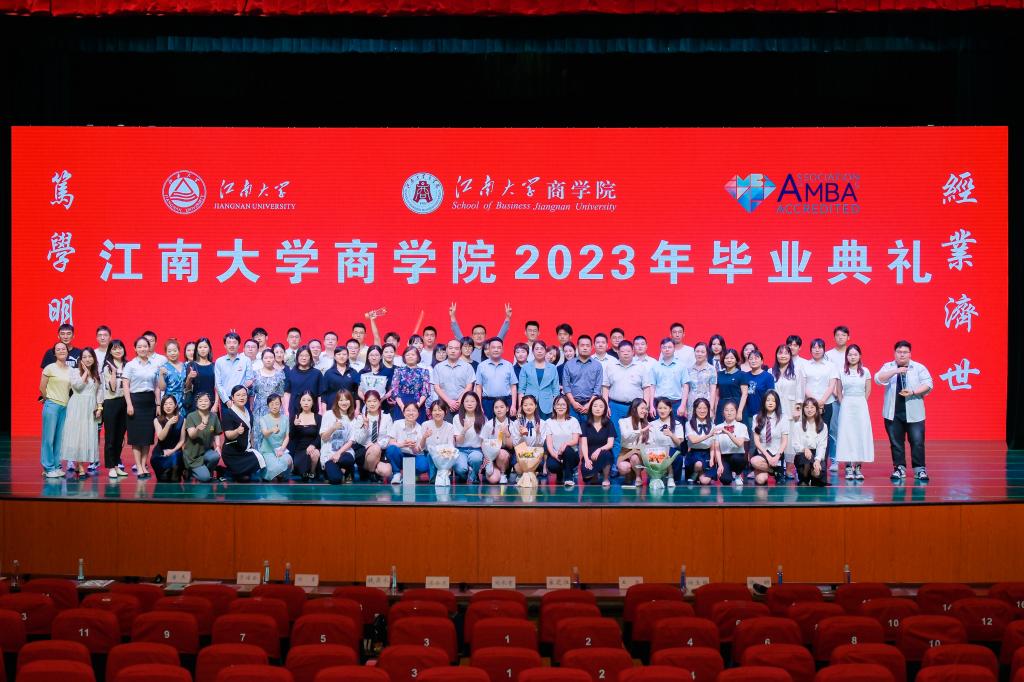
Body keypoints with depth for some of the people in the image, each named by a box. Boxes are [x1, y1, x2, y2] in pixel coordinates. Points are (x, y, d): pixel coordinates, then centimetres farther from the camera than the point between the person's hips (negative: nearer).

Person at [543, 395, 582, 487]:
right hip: (555, 455, 1)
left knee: (567, 449, -37)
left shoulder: (573, 421, 7)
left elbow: (575, 440, -5)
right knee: (552, 465, -34)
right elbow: (548, 441, -1)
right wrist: (553, 454, -22)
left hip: (571, 454, -1)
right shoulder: (549, 422, 9)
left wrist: (566, 443, -28)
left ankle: (569, 478, -17)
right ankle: (560, 473, 7)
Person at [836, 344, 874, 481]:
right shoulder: (842, 372, 2)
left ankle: (858, 467, 4)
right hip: (846, 407, 0)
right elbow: (839, 391, 10)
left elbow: (868, 391, 9)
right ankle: (849, 467, -1)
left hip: (861, 406, 0)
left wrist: (860, 402, 9)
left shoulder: (865, 371, 2)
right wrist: (843, 403, 6)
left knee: (861, 435, -1)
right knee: (847, 435, -3)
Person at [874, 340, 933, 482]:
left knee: (917, 442, -4)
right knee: (896, 442, 4)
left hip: (914, 413, -1)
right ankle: (899, 468, 14)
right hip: (893, 413, 1)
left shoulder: (919, 368, 5)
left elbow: (928, 384, -2)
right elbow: (878, 379, -9)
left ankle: (920, 469, 3)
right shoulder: (888, 367, 8)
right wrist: (895, 371, -22)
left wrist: (912, 392, -17)